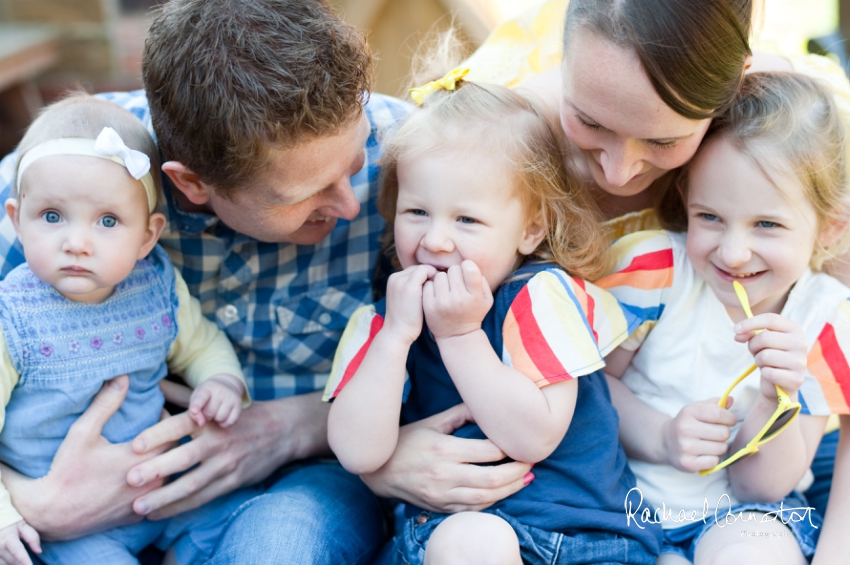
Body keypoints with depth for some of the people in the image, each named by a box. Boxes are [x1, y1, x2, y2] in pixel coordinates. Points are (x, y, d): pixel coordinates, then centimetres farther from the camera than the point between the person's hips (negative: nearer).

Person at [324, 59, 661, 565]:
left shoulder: (543, 295, -5)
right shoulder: (380, 320, 3)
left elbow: (534, 438, -15)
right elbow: (359, 454, -10)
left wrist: (460, 334, -17)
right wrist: (397, 334, -16)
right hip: (452, 520, 2)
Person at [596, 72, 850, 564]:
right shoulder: (654, 269, -11)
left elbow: (760, 487, -7)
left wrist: (774, 398, -25)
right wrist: (659, 437, -23)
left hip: (738, 513, -1)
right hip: (625, 494, 1)